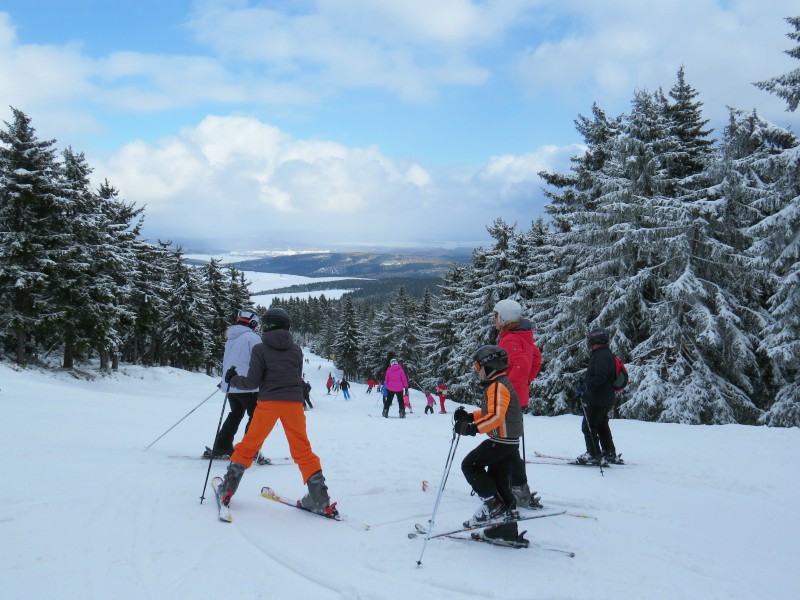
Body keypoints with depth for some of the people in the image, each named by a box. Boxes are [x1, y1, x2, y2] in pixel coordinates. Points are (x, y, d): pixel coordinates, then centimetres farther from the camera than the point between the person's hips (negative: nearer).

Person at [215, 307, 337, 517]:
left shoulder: (260, 349, -1)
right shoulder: (296, 349, 7)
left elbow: (252, 382, -4)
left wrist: (233, 379, 13)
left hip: (268, 402, -2)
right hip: (294, 402, 2)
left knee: (249, 444, 12)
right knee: (302, 449, 6)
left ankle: (227, 489, 14)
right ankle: (320, 499, 1)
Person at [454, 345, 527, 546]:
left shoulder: (497, 386, -17)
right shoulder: (497, 385, 17)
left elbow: (496, 416, -29)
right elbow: (488, 412, 23)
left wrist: (473, 428, -34)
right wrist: (469, 416, 10)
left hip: (501, 440, -10)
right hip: (509, 442, 10)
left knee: (470, 464, -5)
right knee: (499, 483, 13)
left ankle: (493, 505, -7)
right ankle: (505, 529, 16)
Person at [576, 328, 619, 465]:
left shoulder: (601, 355, -18)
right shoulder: (605, 354, 16)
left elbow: (599, 378, -27)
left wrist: (585, 386, -25)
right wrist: (584, 382, 12)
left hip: (597, 399, -11)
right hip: (605, 399, 11)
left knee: (588, 426, -4)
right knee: (602, 426, 19)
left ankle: (594, 455, -2)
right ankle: (609, 454, 26)